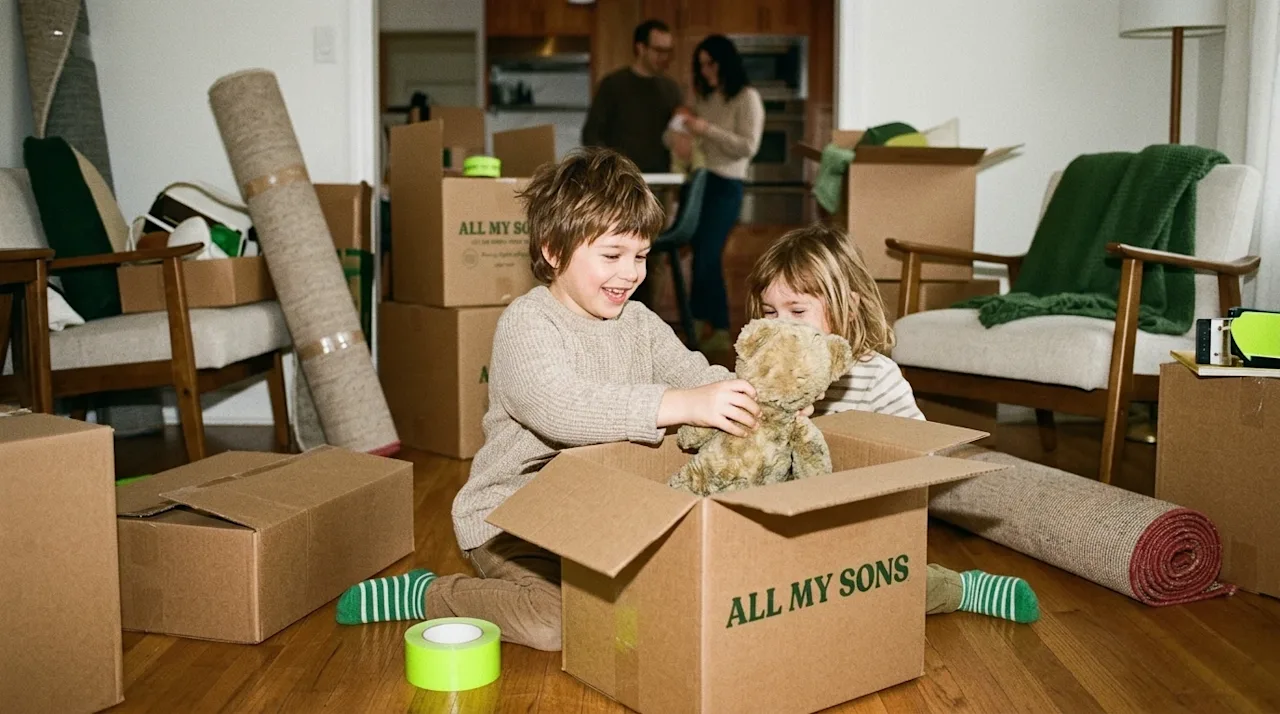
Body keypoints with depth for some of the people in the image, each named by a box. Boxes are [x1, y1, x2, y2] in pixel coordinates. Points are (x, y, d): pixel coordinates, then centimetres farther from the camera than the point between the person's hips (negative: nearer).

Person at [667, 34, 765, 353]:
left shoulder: (747, 98, -6)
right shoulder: (704, 98, 13)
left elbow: (748, 147, -15)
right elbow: (671, 130, 13)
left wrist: (707, 130, -18)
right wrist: (676, 136, -10)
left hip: (724, 186, -7)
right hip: (697, 181, 7)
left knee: (705, 257, -7)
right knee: (705, 257, 8)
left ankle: (703, 324, 4)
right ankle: (715, 330, 16)